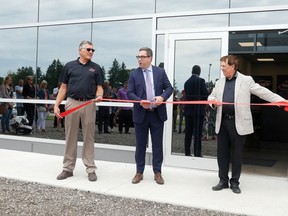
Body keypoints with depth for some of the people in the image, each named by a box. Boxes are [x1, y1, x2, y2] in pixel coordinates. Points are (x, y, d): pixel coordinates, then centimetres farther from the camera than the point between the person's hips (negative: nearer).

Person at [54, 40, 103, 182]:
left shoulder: (96, 68, 9)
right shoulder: (69, 66, 8)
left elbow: (99, 87, 7)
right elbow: (63, 88, 8)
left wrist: (99, 96, -16)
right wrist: (56, 105, 1)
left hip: (89, 104, 0)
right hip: (72, 103, 0)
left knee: (88, 137, 4)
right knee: (70, 137, 6)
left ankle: (91, 169, 11)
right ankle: (68, 168, 16)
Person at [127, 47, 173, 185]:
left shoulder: (160, 72, 3)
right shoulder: (134, 74, 1)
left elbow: (169, 88, 3)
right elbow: (130, 93, -3)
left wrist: (162, 97, -17)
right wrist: (140, 101, -21)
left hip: (157, 113, 1)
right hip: (141, 114, 0)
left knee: (157, 144, 7)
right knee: (140, 145, 8)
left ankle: (157, 172, 19)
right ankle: (139, 172, 21)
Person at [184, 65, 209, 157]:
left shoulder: (187, 82, 8)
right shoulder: (201, 80, -9)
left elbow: (187, 95, 12)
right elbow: (206, 94, -11)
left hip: (188, 109, 5)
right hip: (198, 110, -5)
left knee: (188, 132, 9)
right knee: (197, 132, -2)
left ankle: (187, 152, 13)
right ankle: (197, 153, 0)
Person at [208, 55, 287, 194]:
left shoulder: (246, 80, 0)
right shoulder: (220, 82, 14)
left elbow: (262, 92, -4)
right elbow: (211, 96, 21)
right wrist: (213, 101, -3)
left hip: (238, 123, -4)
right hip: (222, 122, 4)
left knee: (236, 154, 6)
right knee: (222, 153, 8)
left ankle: (234, 182, 19)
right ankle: (223, 181, 21)